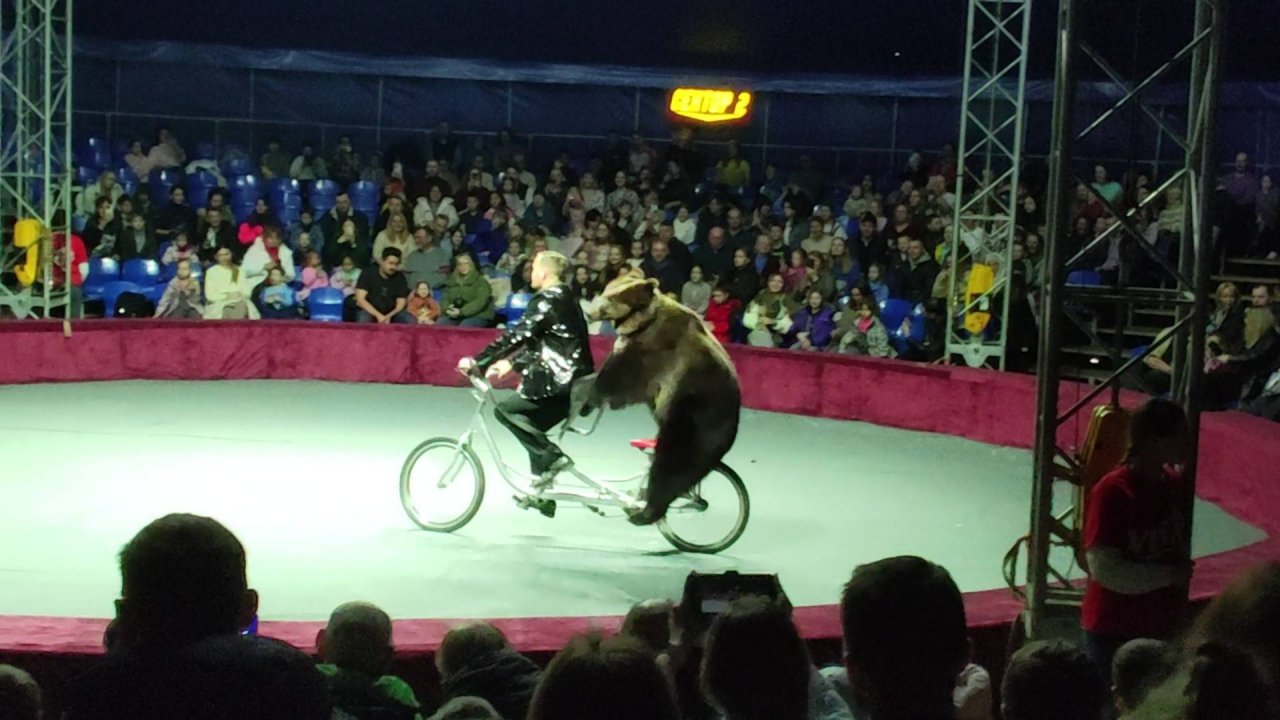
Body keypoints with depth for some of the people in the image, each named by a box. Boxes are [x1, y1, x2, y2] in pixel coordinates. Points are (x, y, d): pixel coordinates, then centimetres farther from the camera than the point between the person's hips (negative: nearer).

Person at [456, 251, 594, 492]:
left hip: (561, 381, -9)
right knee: (533, 427, 16)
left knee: (506, 410, -6)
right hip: (575, 381, 9)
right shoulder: (564, 298, 17)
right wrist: (511, 363, 19)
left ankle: (551, 456, -10)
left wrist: (478, 362, -14)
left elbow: (517, 335, -16)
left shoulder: (546, 300, -11)